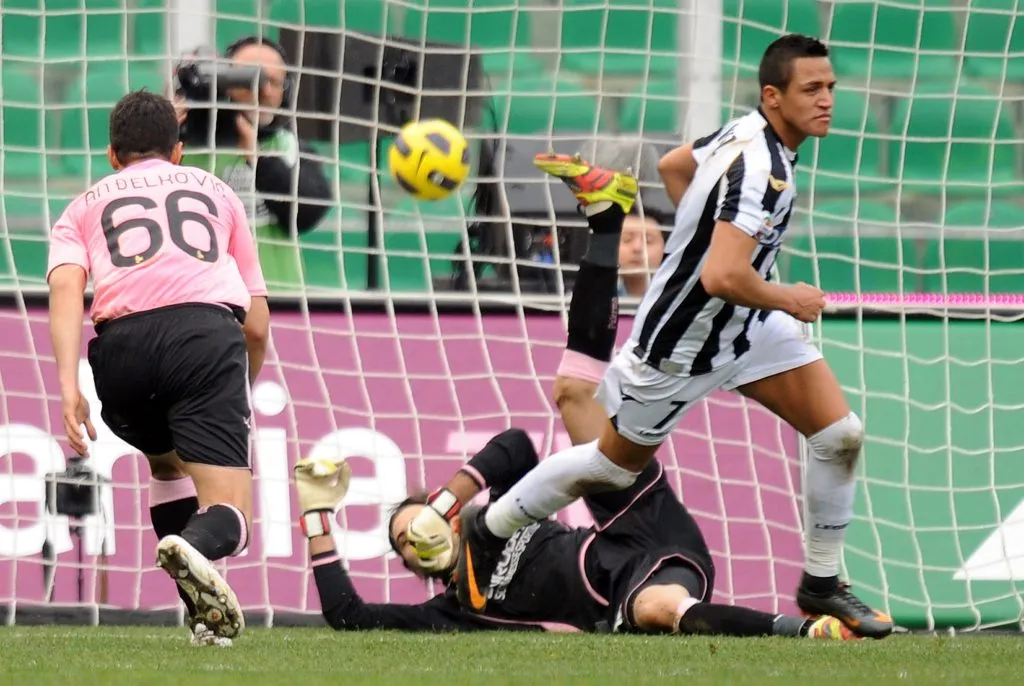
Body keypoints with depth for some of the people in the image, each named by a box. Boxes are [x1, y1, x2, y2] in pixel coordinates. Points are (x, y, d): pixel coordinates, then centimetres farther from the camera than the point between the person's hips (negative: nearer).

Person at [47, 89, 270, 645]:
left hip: (122, 344, 1)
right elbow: (257, 324, 29)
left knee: (166, 461, 32)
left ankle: (204, 614, 20)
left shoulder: (85, 207, 28)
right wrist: (238, 397, 46)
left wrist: (68, 384, -6)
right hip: (208, 330, -1)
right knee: (228, 519, -5)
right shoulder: (217, 193, 32)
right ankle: (195, 546, -42)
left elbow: (66, 288, 5)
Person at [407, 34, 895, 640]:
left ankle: (822, 584, 11)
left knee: (841, 434, -3)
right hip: (682, 346, -8)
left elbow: (674, 165, 16)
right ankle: (487, 530, 35)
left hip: (748, 325, 8)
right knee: (615, 464, 13)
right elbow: (721, 278, -42)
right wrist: (787, 299, -24)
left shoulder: (747, 132, -3)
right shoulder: (761, 170, -33)